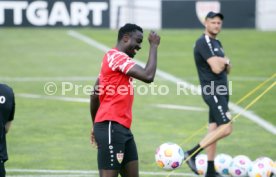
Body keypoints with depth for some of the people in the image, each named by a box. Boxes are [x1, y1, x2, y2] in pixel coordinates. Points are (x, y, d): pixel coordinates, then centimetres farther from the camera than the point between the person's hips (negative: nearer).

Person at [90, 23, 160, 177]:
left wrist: (96, 125, 28)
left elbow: (95, 94, 23)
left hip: (121, 128, 11)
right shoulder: (117, 56, -12)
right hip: (111, 127, -11)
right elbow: (148, 76, -23)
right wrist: (154, 46, -13)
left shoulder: (115, 58, 19)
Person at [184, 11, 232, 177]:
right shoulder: (203, 43, -13)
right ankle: (192, 154, -13)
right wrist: (225, 61, 1)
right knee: (226, 127, -17)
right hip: (212, 91, -9)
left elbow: (227, 69, 19)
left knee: (214, 129, 10)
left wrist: (223, 62, -4)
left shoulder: (217, 43, 18)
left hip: (221, 91, 9)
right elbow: (216, 68, -20)